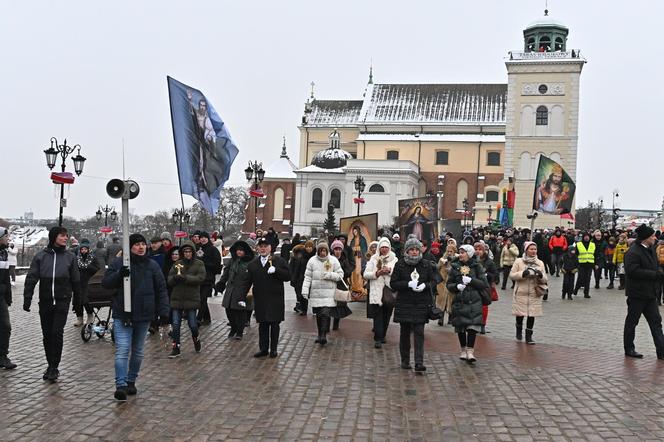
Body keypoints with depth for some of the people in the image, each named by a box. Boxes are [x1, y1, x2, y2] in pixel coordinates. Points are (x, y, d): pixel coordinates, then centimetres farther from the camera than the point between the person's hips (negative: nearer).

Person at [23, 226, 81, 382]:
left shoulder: (70, 257, 3)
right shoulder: (41, 256, 2)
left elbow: (75, 280, 9)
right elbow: (31, 279, 1)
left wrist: (77, 298, 13)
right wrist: (27, 299, -6)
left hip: (62, 301, -2)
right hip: (45, 301, 2)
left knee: (57, 332, -10)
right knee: (47, 334, 9)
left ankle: (54, 367, -2)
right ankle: (51, 366, 22)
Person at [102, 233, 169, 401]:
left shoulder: (152, 266, 5)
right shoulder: (117, 263, 1)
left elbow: (161, 290, 5)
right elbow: (105, 283, -3)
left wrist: (164, 311, -4)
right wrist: (119, 274, -20)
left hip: (143, 315, 3)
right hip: (122, 315, -3)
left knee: (138, 351, 14)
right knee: (122, 350, -11)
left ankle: (131, 381, 29)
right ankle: (121, 385, -10)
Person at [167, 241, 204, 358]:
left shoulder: (199, 264, 2)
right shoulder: (177, 264, 8)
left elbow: (201, 278, -12)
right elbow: (169, 280, 6)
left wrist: (185, 278, -20)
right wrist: (175, 278, -17)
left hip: (192, 298, -2)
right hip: (177, 298, 2)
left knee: (192, 324, 2)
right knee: (175, 324, 1)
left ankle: (196, 339, 32)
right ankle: (176, 348, 12)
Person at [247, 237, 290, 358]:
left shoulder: (279, 261, 0)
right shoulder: (252, 264, 10)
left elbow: (287, 276, -7)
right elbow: (248, 281, 9)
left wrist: (276, 270, -20)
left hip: (275, 299, -2)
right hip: (260, 300, 3)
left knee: (274, 324, 3)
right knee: (262, 324, 7)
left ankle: (273, 349, 14)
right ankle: (263, 349, 16)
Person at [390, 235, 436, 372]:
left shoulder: (426, 265, 3)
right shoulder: (400, 264, -1)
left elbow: (433, 281, 9)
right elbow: (393, 283, -4)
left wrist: (425, 285, -13)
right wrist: (408, 284, -18)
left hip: (421, 304, 0)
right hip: (404, 303, 0)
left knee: (419, 333, -6)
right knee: (405, 333, 10)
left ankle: (419, 363, -6)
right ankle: (405, 361, 23)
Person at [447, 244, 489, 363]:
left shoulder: (477, 267, 3)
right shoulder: (455, 267, 7)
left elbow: (484, 284, -1)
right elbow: (449, 284, 8)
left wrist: (471, 280, -14)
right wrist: (457, 286, -12)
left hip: (474, 301, -2)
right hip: (459, 301, 2)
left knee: (472, 326, -12)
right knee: (460, 327, 7)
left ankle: (470, 351, -9)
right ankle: (463, 350, 22)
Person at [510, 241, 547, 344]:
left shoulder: (540, 263, 8)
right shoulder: (519, 261, -1)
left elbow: (544, 280, 8)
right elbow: (512, 275, -5)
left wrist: (540, 275, -14)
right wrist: (523, 274, -20)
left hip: (535, 294, 2)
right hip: (521, 293, -2)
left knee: (532, 315, 1)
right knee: (520, 314, 4)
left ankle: (529, 336, 13)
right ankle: (519, 331, 32)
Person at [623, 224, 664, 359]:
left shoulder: (650, 250, 11)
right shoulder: (633, 252, -18)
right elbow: (633, 271, -26)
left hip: (650, 293, 9)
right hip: (637, 293, -9)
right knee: (632, 322, 5)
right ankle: (629, 349, 16)